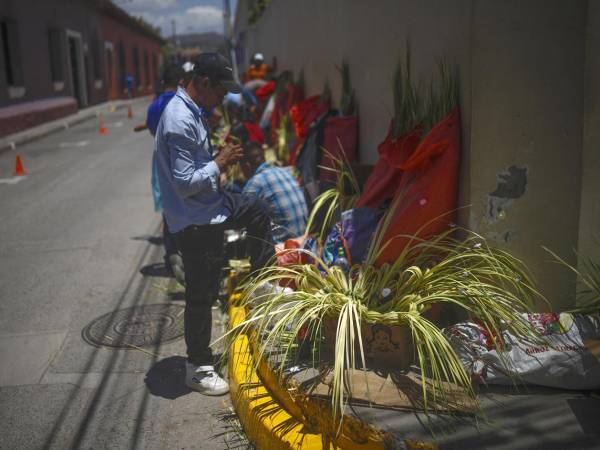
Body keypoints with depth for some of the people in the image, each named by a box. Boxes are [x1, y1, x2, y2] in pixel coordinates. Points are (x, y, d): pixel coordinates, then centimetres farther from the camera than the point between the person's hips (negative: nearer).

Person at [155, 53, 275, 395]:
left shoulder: (192, 111, 6)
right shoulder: (181, 122, -25)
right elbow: (184, 183, -27)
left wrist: (218, 156, 3)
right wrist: (220, 164, -16)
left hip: (210, 203, 10)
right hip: (196, 219, -10)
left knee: (258, 211, 24)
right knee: (202, 293, 1)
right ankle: (198, 368, 17)